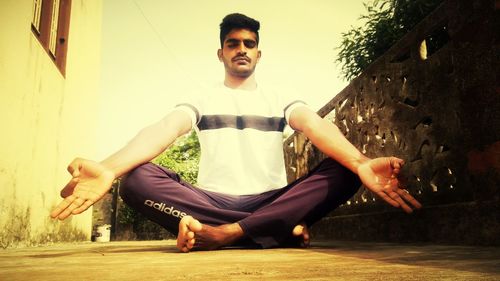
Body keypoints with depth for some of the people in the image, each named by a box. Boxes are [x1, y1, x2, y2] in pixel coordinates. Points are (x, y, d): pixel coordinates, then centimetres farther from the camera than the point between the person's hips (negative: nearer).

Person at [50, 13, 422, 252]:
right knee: (137, 178, -26)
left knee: (342, 171, -24)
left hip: (271, 202, 1)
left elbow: (316, 126, -11)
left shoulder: (280, 100, 12)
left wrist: (361, 163, -34)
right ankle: (281, 232, -25)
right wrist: (108, 169, -32)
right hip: (213, 203, 0)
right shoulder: (201, 102, 11)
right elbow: (163, 131, -10)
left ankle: (224, 234, -31)